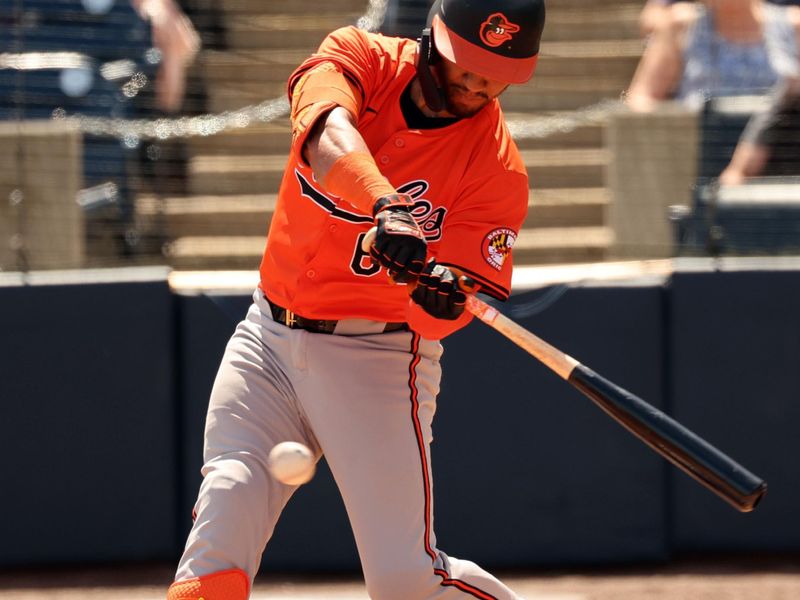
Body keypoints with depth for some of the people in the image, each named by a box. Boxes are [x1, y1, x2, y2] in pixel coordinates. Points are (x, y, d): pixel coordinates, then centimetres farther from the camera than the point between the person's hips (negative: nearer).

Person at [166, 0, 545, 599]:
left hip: (377, 355, -2)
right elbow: (328, 136, -29)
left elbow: (435, 319, -14)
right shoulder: (360, 57, -5)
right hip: (269, 335, 2)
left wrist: (442, 297, -39)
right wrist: (387, 206, -47)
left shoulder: (498, 168, -10)